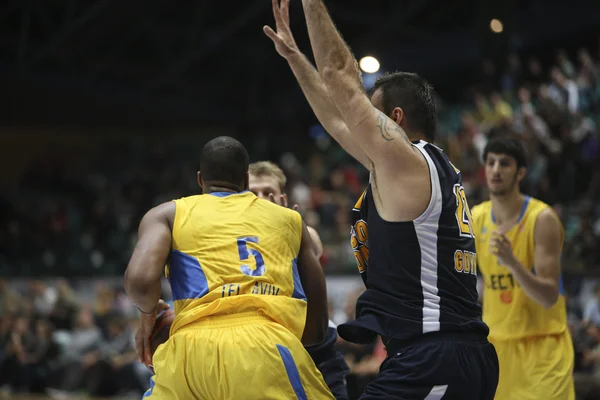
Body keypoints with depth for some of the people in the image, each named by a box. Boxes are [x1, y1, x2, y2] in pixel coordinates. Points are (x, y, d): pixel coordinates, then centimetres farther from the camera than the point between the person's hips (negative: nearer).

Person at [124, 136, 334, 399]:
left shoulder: (168, 214, 21)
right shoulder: (290, 219, 27)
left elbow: (140, 280, 0)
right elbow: (316, 328, 26)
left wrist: (149, 313, 22)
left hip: (192, 349, 0)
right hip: (267, 349, 0)